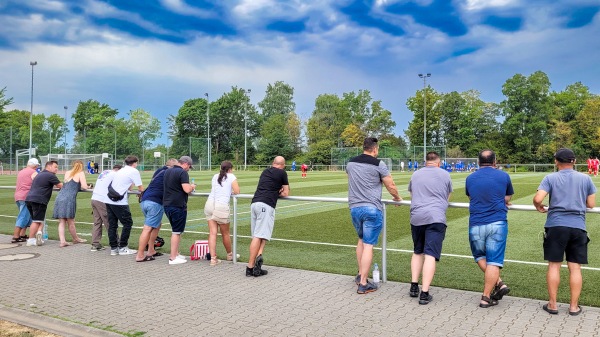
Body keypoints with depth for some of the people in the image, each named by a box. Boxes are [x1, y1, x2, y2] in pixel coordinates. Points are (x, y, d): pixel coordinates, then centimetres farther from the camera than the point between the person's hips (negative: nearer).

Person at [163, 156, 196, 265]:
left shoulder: (167, 171, 13)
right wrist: (192, 186, 0)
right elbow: (187, 190, -23)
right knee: (177, 232, 0)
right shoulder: (183, 172, -14)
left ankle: (176, 253, 27)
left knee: (175, 230, 20)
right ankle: (173, 258, 4)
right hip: (178, 206, -8)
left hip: (167, 205, 8)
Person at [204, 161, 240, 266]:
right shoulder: (231, 177, 4)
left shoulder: (215, 176, 18)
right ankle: (229, 255, 31)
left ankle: (213, 258, -3)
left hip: (209, 204, 4)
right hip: (221, 206, -4)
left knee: (212, 233, 2)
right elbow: (237, 191, -2)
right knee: (225, 233, 12)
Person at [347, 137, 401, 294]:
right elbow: (391, 186, -2)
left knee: (361, 240, 24)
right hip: (372, 209, -5)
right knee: (368, 245, -2)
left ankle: (360, 275, 29)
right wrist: (397, 197, 18)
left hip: (354, 207, 6)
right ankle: (363, 284, 1)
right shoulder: (378, 164, -7)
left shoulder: (350, 163, 9)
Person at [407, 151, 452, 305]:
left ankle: (414, 286, 17)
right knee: (430, 255, -6)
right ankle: (424, 293, -10)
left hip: (416, 217, 3)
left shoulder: (415, 175, 15)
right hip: (436, 218, -3)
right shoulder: (445, 174, 10)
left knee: (418, 252, 20)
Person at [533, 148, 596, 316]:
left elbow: (537, 199, -13)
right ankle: (574, 306, 13)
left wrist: (539, 207, 9)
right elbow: (591, 204, 9)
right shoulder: (585, 179, 7)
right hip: (578, 226, 2)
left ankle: (552, 304, 12)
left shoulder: (551, 178, -1)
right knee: (575, 267, 7)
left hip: (556, 225, -2)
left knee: (554, 265, 6)